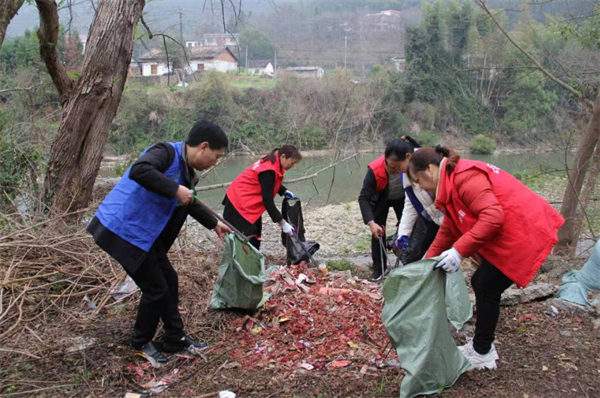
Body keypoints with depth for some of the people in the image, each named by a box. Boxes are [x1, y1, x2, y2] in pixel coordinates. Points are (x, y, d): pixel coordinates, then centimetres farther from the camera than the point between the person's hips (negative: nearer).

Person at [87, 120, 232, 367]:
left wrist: (214, 224, 34)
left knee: (168, 279, 16)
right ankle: (141, 343, 24)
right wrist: (175, 189, -32)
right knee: (156, 288, -1)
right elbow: (138, 171, -38)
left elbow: (189, 204, 27)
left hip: (145, 234, 10)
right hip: (124, 230, -10)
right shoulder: (166, 152, -18)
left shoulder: (186, 171, 9)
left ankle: (175, 339, 32)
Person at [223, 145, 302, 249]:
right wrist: (282, 223, -23)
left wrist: (285, 191, 3)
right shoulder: (269, 171, -28)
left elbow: (273, 183, 20)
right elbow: (268, 201, -26)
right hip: (239, 203, -10)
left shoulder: (271, 161, 0)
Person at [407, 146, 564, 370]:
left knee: (486, 289, -2)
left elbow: (492, 217, -29)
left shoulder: (465, 177, -20)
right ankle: (482, 345, 27)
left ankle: (482, 354, 14)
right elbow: (447, 230, 17)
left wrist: (459, 251, -28)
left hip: (525, 235, -10)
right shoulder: (451, 184, 13)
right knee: (481, 284, 14)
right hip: (510, 236, 10)